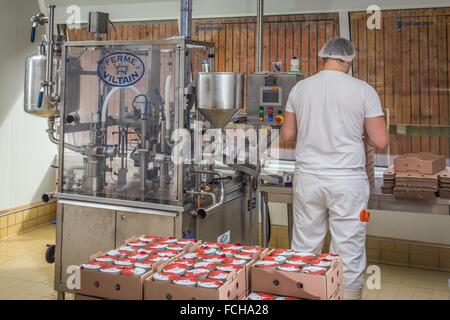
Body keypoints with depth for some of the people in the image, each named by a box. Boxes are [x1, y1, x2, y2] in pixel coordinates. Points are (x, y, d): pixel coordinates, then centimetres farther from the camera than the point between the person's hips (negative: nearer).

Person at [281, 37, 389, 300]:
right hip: (347, 180, -3)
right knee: (349, 253, 7)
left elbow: (287, 135, 9)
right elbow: (380, 141, -6)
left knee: (304, 249, 13)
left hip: (308, 178, 3)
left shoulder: (300, 88, 3)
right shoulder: (363, 91, -5)